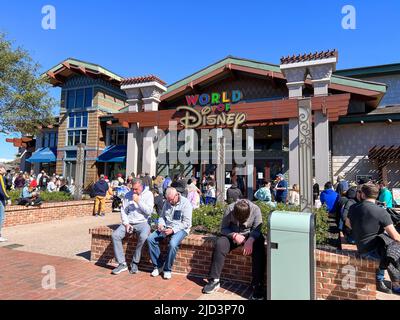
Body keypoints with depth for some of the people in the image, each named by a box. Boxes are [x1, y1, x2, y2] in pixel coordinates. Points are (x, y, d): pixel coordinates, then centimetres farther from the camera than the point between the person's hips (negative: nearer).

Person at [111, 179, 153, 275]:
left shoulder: (148, 194, -2)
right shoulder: (128, 195, 8)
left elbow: (149, 211, -11)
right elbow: (123, 211, 7)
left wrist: (138, 201, -15)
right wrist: (126, 223, -6)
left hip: (142, 222, -4)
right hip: (128, 222, 4)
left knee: (143, 236, -34)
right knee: (115, 235, -18)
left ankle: (135, 263, -13)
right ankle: (122, 263, -8)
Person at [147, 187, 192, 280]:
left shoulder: (185, 203, -12)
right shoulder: (167, 202, 6)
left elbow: (186, 223, -15)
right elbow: (162, 216, 17)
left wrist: (173, 230, -23)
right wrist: (161, 224, -6)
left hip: (180, 229, -6)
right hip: (167, 227, 6)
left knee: (173, 243, -34)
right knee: (150, 238, -12)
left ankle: (167, 269, -10)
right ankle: (158, 265, -1)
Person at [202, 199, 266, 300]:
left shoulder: (255, 210, -21)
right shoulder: (230, 209, -20)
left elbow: (257, 230, -19)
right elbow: (223, 228, -13)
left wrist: (250, 240, -39)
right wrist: (235, 235, -30)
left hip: (250, 235, 0)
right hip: (232, 235, 1)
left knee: (259, 247, -31)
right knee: (219, 244, -27)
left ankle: (258, 284, -22)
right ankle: (214, 280, -17)